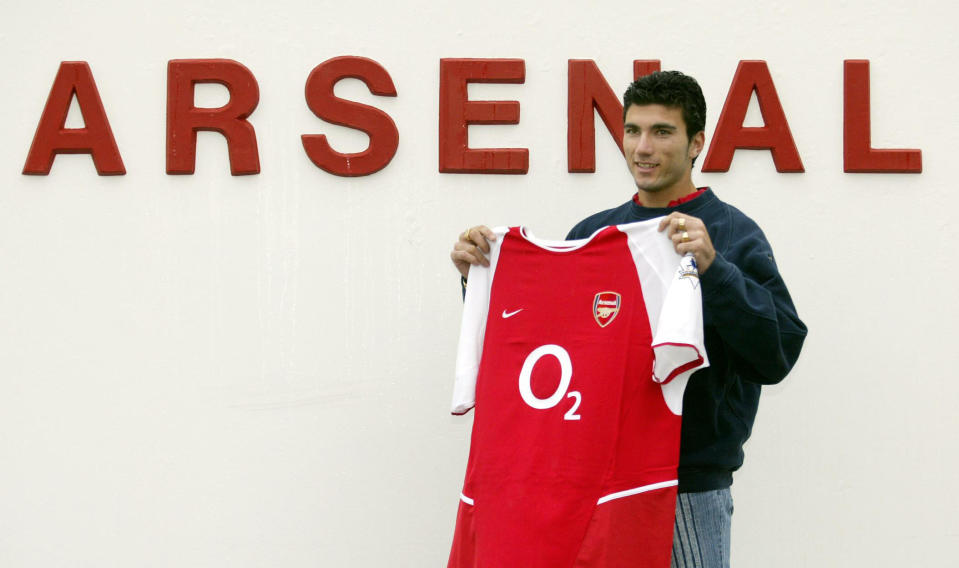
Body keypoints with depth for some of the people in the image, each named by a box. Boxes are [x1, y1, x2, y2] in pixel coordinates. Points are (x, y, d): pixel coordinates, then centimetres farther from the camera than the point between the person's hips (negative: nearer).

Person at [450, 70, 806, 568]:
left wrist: (712, 267, -26)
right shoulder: (592, 233, 11)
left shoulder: (732, 235, -4)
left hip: (689, 489, -4)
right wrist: (480, 276, 1)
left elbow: (779, 354, -16)